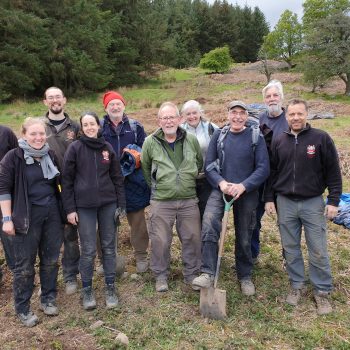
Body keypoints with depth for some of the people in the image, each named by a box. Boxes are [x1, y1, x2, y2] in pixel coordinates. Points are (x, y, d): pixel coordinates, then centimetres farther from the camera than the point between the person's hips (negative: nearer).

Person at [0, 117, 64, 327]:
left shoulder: (50, 155, 5)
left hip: (52, 214, 5)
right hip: (26, 217, -4)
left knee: (51, 260, 13)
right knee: (24, 265, 6)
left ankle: (48, 299, 30)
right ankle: (23, 309, 21)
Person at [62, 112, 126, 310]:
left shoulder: (108, 148, 5)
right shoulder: (75, 148, -3)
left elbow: (118, 177, 8)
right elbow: (67, 180, -2)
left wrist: (121, 204, 3)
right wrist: (70, 209, -6)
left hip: (108, 204, 3)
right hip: (84, 206, -2)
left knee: (109, 247, 9)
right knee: (89, 250, 2)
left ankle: (110, 287, 23)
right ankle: (87, 289, 21)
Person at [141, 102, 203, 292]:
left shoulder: (191, 140, 2)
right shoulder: (150, 142, -3)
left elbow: (199, 164, 18)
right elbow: (145, 168, 12)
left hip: (189, 200, 2)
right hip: (161, 201, -2)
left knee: (192, 238, 10)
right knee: (160, 240, 5)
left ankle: (192, 274, 29)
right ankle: (160, 276, 26)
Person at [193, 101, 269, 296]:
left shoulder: (256, 137, -2)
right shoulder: (219, 135, 3)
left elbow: (263, 168, -7)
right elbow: (209, 164, 2)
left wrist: (243, 186, -20)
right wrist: (221, 182, -15)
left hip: (247, 194, 0)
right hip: (220, 190, 1)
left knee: (244, 237, 11)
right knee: (209, 224, -25)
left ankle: (245, 276, 32)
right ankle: (208, 273, -18)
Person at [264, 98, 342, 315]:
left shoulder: (321, 138, -4)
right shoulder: (279, 142, 5)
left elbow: (333, 172, -3)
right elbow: (272, 172, 10)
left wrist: (333, 200, -7)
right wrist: (270, 198, 6)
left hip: (313, 203, -3)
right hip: (285, 203, 3)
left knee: (318, 251, 4)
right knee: (290, 248, 12)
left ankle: (322, 291, 20)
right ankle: (297, 285, 28)